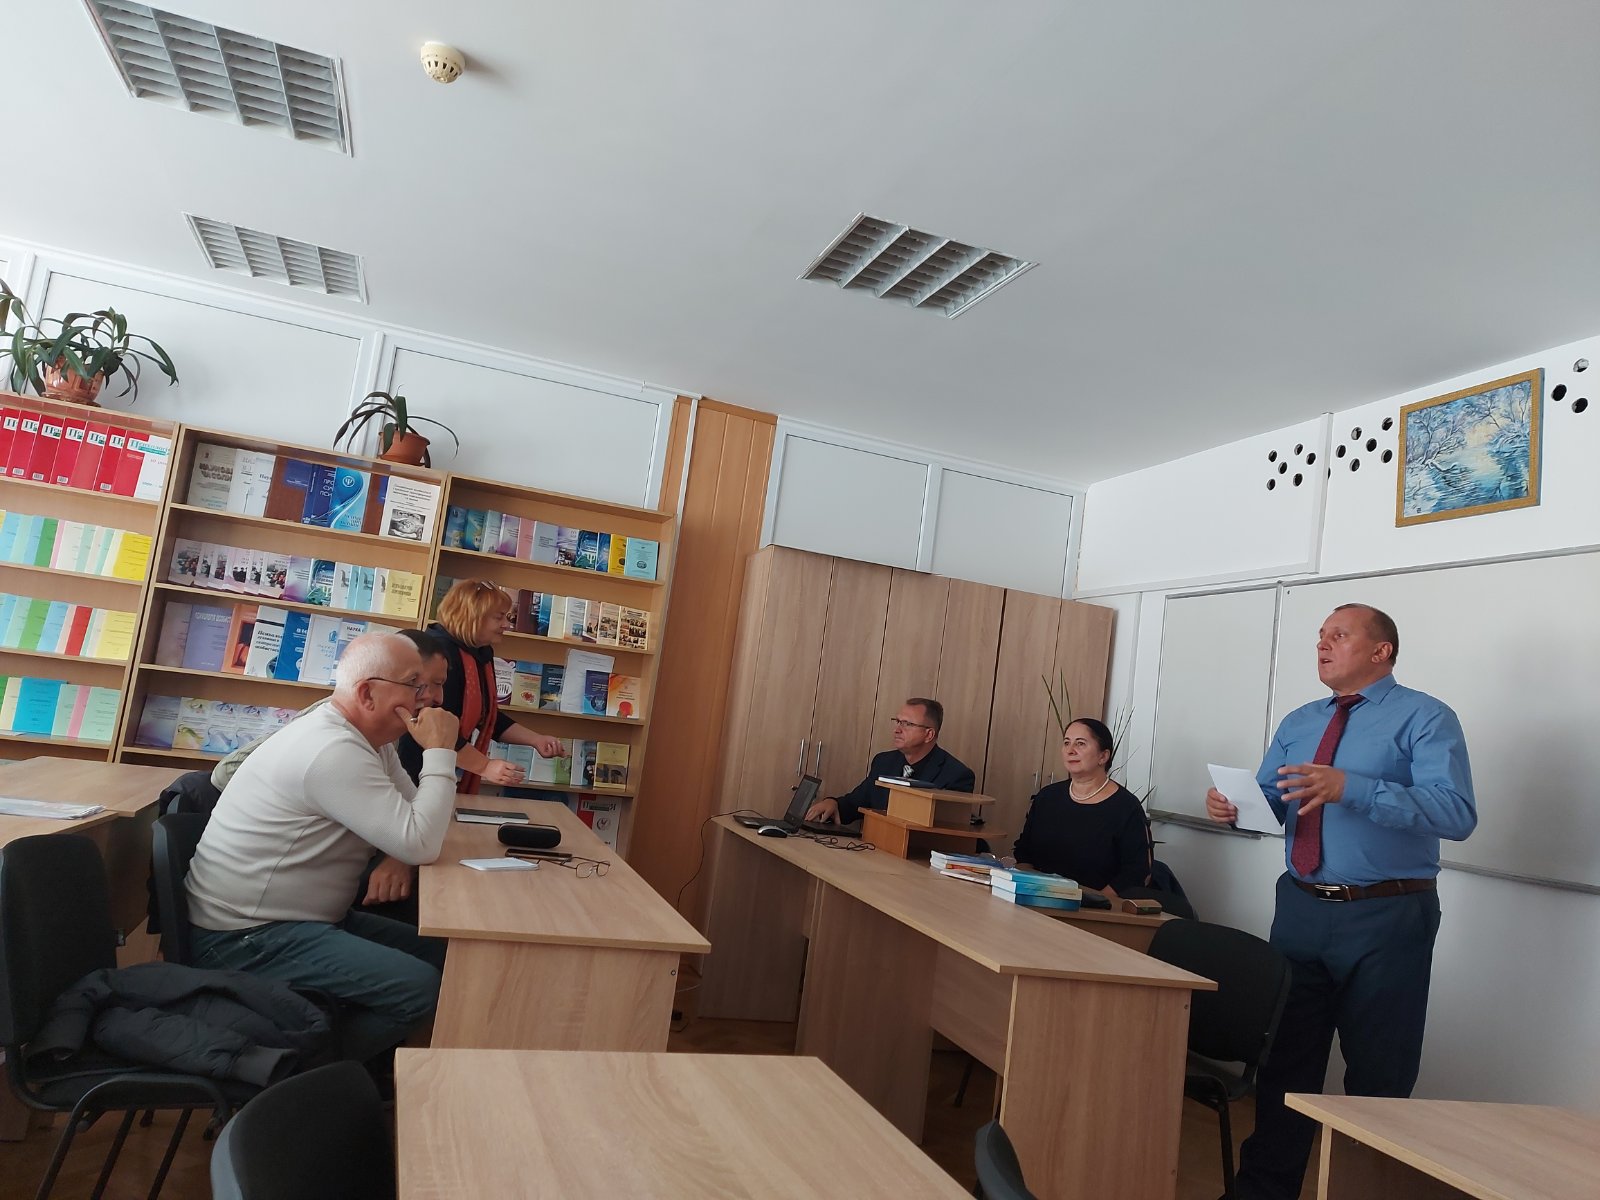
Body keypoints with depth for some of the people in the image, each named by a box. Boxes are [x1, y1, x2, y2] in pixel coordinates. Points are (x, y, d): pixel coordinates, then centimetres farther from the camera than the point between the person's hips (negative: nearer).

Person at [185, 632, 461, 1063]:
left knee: (440, 955, 6)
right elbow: (421, 845, -29)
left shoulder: (373, 741, 5)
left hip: (307, 917, 10)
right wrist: (439, 752, -20)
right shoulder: (333, 751, -25)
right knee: (422, 988, -21)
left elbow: (416, 822, 7)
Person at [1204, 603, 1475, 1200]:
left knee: (1378, 1074, 9)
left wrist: (1351, 787, -32)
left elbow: (1457, 813, -21)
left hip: (1387, 918, -5)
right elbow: (1271, 802, 9)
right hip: (1301, 909, 6)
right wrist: (1234, 807, -14)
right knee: (1285, 1059, 16)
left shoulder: (1425, 718, -8)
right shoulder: (1298, 722, 11)